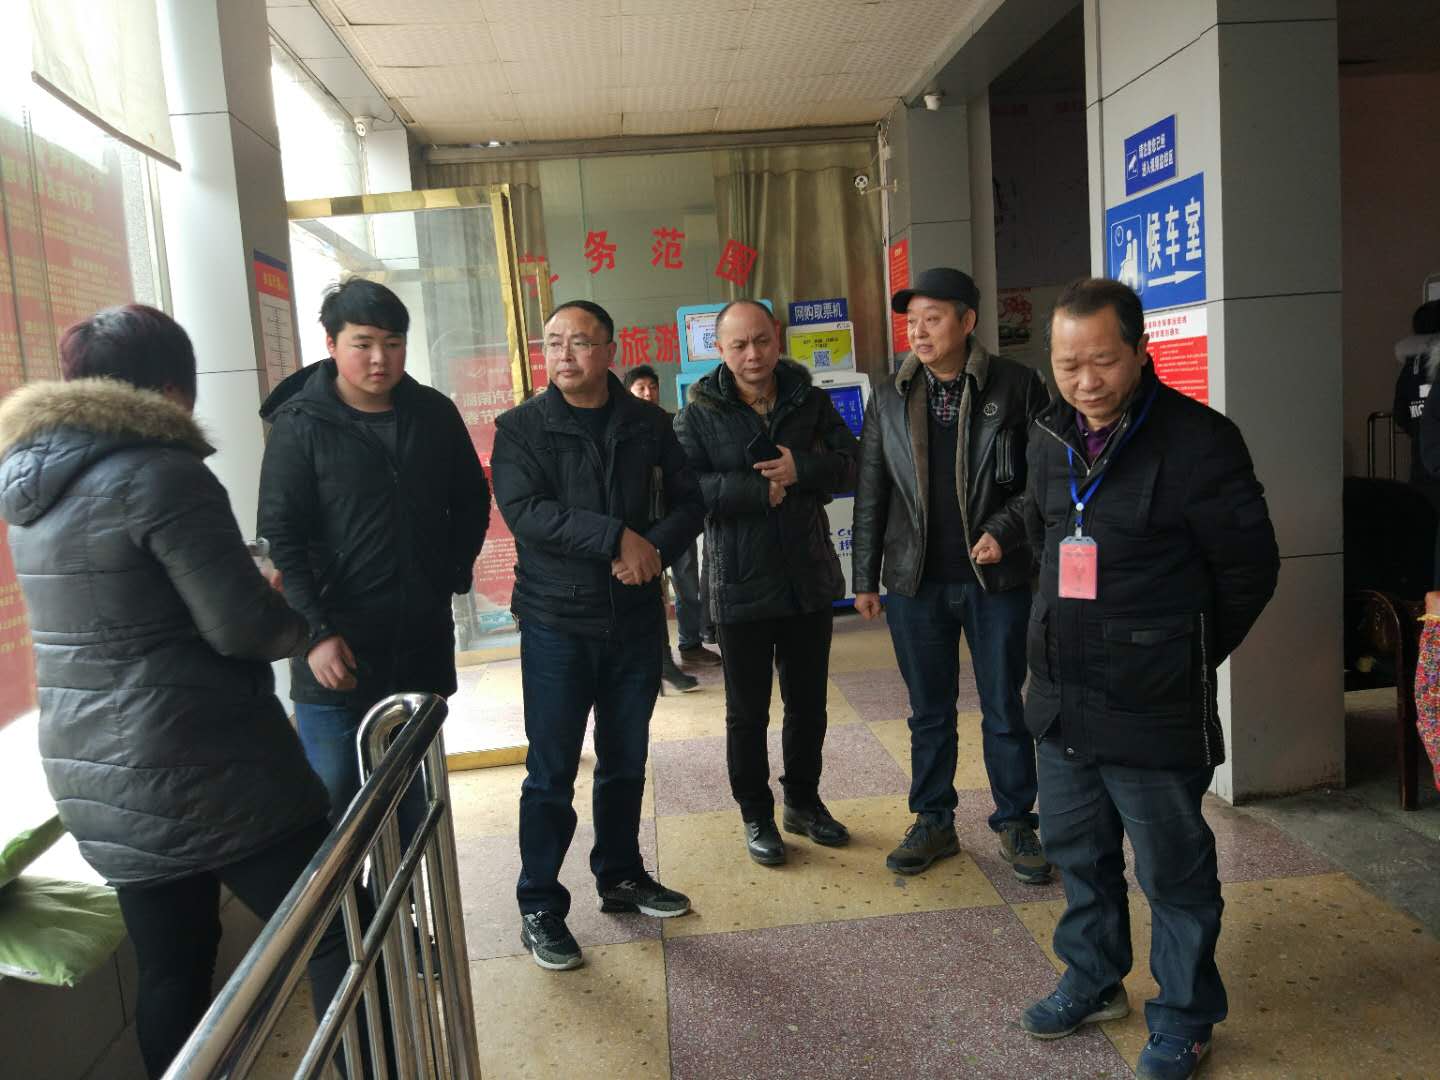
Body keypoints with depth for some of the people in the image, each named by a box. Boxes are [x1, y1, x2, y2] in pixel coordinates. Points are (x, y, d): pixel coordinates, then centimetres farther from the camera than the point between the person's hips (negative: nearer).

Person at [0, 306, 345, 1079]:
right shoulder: (160, 474, -17)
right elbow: (244, 627, -18)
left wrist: (253, 591, 19)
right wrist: (298, 626, 3)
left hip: (94, 777, 8)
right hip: (201, 768, -8)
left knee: (171, 968, 18)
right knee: (337, 936, 4)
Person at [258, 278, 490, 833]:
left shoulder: (435, 413, 5)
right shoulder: (299, 424, -6)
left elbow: (471, 499, 17)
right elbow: (280, 538, -9)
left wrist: (455, 574, 6)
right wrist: (316, 633, -17)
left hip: (422, 643, 4)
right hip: (336, 648, -4)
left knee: (412, 803, 16)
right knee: (335, 803, 1)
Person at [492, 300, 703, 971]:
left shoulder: (647, 424, 5)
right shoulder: (521, 427, -4)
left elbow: (687, 501, 5)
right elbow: (524, 512, -18)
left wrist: (657, 548, -16)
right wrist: (619, 537, -23)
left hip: (636, 619, 4)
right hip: (557, 622, -3)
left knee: (626, 761, 16)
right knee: (551, 771, 3)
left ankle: (621, 877, 34)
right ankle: (540, 908, 18)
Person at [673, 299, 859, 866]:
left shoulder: (811, 402, 4)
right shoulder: (699, 415, -6)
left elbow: (850, 465, -1)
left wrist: (802, 468, -18)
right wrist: (759, 490, -20)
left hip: (809, 580, 3)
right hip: (740, 586, -3)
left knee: (809, 703, 17)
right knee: (747, 712, 9)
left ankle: (803, 802, 36)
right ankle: (756, 815, 27)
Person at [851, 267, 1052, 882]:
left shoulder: (1016, 386, -4)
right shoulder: (891, 399, 6)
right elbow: (870, 493, 8)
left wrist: (1002, 532, -15)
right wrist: (865, 578, 7)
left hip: (998, 577, -2)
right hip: (916, 580, 3)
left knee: (1006, 710, 9)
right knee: (928, 712, 13)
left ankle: (1015, 824, 26)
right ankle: (933, 823, 28)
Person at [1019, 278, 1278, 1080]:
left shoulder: (1199, 441, -16)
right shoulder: (1050, 441, 3)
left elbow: (1250, 569, -9)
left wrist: (1183, 658, 0)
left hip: (1153, 712, -6)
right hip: (1062, 701, 6)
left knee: (1175, 871, 10)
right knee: (1077, 851, 20)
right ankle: (1094, 981, 42)